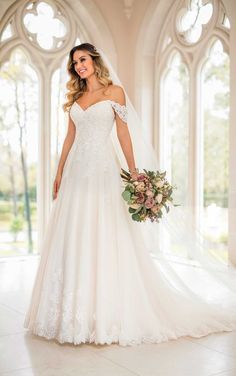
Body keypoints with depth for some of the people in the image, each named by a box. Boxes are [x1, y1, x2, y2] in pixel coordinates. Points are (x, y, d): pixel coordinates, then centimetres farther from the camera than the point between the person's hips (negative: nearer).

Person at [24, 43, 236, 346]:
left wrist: (133, 171, -6)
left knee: (105, 238, -6)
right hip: (76, 171, 5)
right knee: (72, 238, 4)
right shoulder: (75, 97, 17)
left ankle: (107, 312, 3)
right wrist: (59, 173, 12)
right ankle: (74, 311, 14)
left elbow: (123, 133, 0)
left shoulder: (114, 92, 3)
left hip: (102, 171, -5)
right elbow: (70, 137, 16)